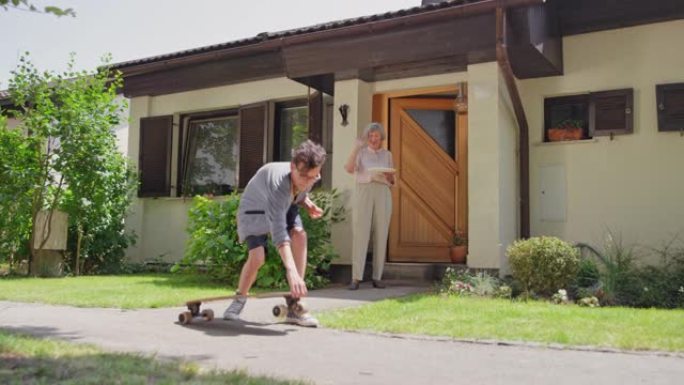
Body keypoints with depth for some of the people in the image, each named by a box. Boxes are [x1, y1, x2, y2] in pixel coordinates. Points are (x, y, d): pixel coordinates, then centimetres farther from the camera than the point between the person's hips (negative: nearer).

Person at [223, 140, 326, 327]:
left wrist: (308, 204, -18)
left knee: (300, 235, -23)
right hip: (255, 210, -5)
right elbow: (278, 230, -52)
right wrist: (291, 271, -61)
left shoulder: (308, 177, -21)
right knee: (257, 256, -24)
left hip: (285, 206, 5)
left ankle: (294, 306, -18)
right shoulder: (277, 183, -43)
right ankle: (239, 299, 9)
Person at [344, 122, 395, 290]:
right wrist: (356, 148, -18)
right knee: (360, 234, -11)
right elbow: (349, 169, -11)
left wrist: (388, 175, -9)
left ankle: (377, 277, 5)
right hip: (364, 193, -2)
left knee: (381, 235, -1)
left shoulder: (387, 155, 15)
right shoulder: (360, 153, 9)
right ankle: (356, 278, -12)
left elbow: (392, 181, 14)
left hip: (383, 195, 2)